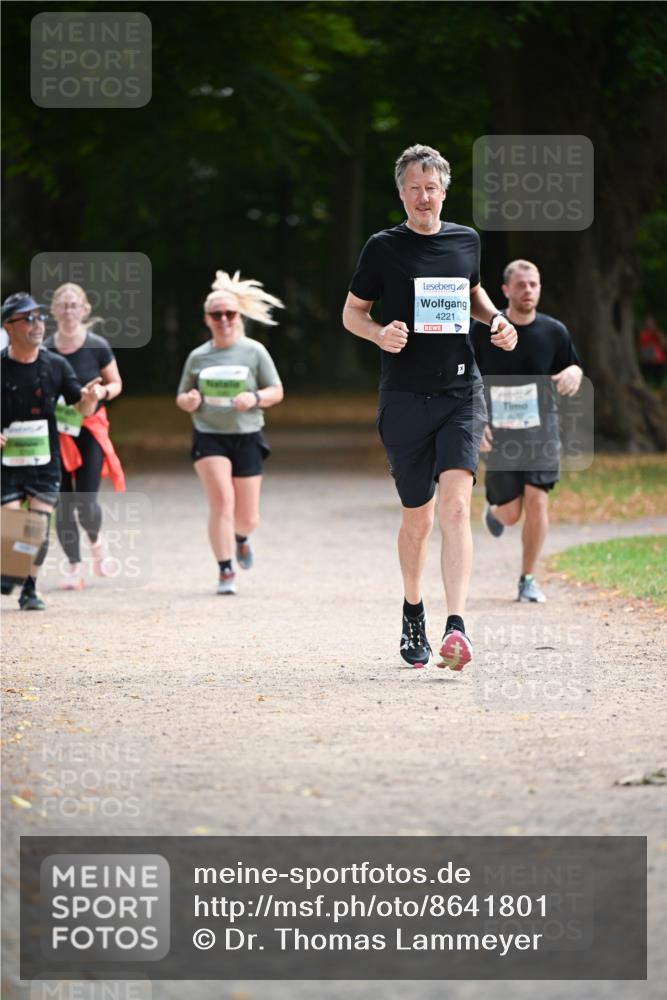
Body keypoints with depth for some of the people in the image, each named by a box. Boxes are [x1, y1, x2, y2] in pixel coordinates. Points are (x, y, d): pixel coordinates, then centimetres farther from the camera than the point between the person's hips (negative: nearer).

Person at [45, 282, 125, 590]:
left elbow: (116, 383, 6)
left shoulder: (97, 346, -6)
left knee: (85, 502, -10)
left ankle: (96, 540, 24)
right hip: (56, 430, 2)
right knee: (62, 503, -1)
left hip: (90, 429, -2)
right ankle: (74, 566, 13)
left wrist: (103, 392, -15)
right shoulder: (44, 350, -2)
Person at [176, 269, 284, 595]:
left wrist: (256, 398, -17)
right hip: (209, 437, 0)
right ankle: (225, 571, -9)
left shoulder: (253, 351, 1)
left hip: (246, 437, 0)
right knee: (222, 502, -18)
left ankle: (241, 538, 42)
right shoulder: (198, 357, 5)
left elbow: (277, 391, 4)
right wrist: (188, 401, -10)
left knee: (247, 517, 4)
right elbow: (181, 398, 14)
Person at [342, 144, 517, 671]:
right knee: (418, 517, 7)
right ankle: (413, 612, 33)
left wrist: (495, 318, 7)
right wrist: (381, 334, -13)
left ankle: (456, 627, -25)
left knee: (456, 506, -16)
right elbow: (352, 312, 7)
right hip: (405, 398, -1)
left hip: (461, 393, 1)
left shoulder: (467, 241, 9)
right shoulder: (384, 247, 0)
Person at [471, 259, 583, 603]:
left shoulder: (554, 332, -1)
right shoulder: (483, 331, -7)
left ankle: (528, 580, 0)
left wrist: (572, 375, -15)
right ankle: (494, 509, 41)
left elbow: (573, 369, 10)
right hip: (499, 432, -1)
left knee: (537, 501, -12)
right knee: (511, 513, 1)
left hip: (541, 430, 1)